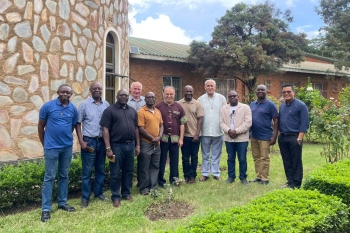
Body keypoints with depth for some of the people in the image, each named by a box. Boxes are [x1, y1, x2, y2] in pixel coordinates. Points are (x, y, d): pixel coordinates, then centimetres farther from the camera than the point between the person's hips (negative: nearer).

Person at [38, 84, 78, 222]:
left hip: (67, 147, 4)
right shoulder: (48, 106, -6)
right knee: (49, 177, 1)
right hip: (51, 147, -3)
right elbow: (41, 126, 0)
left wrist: (66, 139, 13)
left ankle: (62, 203, 28)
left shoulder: (73, 109, 2)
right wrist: (45, 144, 3)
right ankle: (46, 209, 9)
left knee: (64, 176, 14)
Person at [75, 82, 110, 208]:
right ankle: (85, 197, 15)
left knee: (100, 169, 14)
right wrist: (81, 141, -10)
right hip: (89, 141, -3)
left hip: (102, 141, 4)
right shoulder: (84, 104, -4)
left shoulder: (106, 104, 5)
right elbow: (78, 123, -3)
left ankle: (99, 192, 29)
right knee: (87, 170, 3)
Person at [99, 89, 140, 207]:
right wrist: (108, 148, -16)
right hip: (117, 145, -5)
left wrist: (137, 145, 11)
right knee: (115, 173, 4)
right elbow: (105, 130, -10)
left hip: (130, 145, 5)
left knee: (128, 171, 14)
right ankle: (115, 196, 18)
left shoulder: (133, 111, 12)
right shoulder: (110, 110, -5)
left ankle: (126, 193, 29)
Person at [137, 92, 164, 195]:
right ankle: (144, 188, 13)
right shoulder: (141, 111, -9)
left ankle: (153, 187, 22)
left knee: (155, 166, 12)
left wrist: (159, 137, -3)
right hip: (146, 143, -6)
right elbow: (141, 128, -14)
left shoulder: (158, 111, 12)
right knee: (144, 167, 2)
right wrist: (152, 138, -13)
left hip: (157, 143, 6)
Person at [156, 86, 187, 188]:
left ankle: (174, 179, 27)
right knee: (161, 160, 8)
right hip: (162, 138, -2)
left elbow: (182, 123, 6)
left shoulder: (179, 107, 5)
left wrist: (181, 138, 1)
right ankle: (160, 180, 20)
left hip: (175, 138, 2)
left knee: (174, 160, 11)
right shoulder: (158, 106, -2)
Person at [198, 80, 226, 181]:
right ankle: (205, 174, 21)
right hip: (205, 132, 0)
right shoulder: (200, 99, 1)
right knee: (205, 155, 11)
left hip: (218, 131, 0)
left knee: (216, 154, 11)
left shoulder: (221, 98, 1)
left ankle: (216, 173, 22)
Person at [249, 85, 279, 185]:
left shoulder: (270, 105, -6)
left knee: (264, 158, 2)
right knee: (256, 158, 13)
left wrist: (274, 136, -13)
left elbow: (276, 121, -7)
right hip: (254, 136, 6)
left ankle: (265, 179, 12)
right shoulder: (252, 104, 10)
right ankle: (258, 176, 24)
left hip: (265, 136, -6)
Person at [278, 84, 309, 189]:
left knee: (296, 162, 1)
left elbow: (304, 123, -11)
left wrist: (299, 138, -16)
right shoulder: (282, 106, 13)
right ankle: (290, 181, 22)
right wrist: (278, 134, 11)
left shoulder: (301, 105, -6)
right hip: (282, 137, 6)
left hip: (294, 137, -6)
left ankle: (296, 184, 9)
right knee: (287, 161, 12)